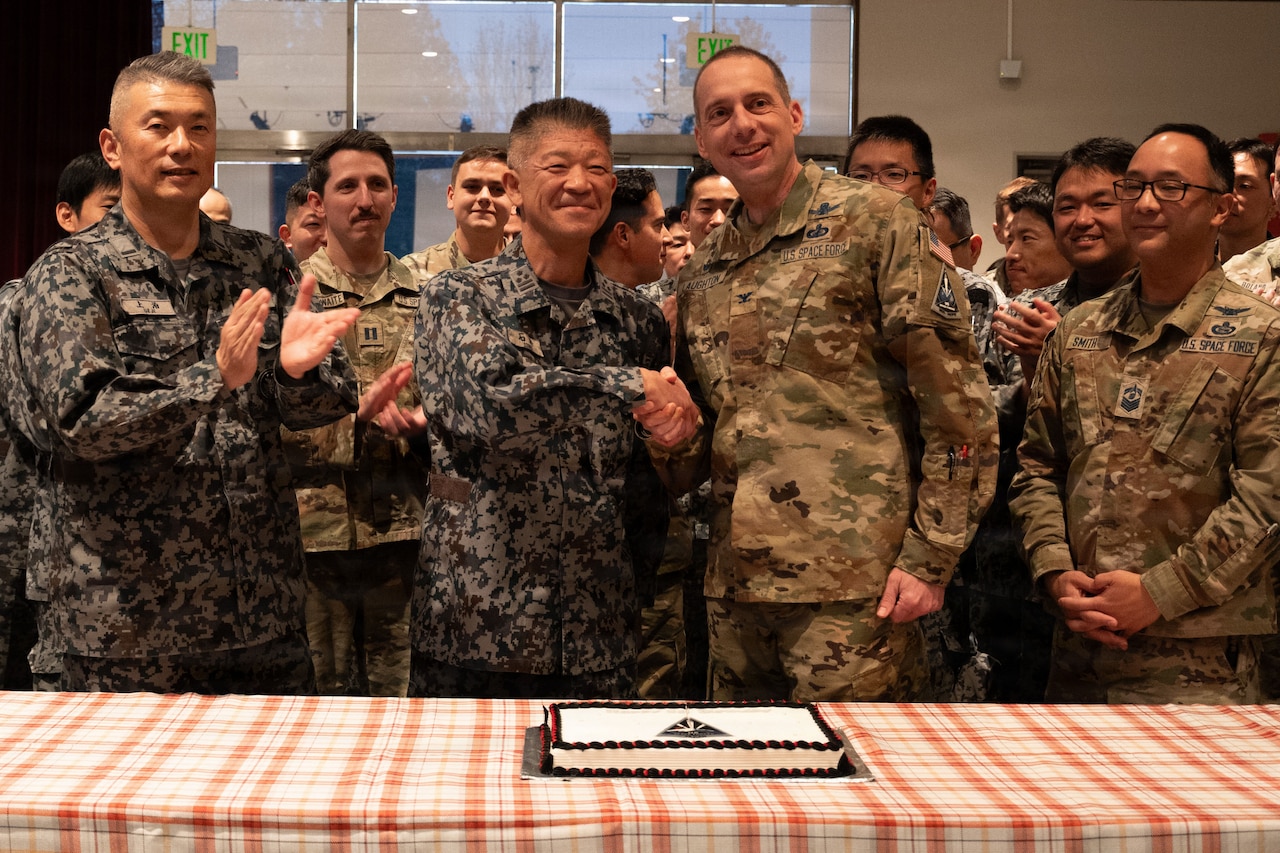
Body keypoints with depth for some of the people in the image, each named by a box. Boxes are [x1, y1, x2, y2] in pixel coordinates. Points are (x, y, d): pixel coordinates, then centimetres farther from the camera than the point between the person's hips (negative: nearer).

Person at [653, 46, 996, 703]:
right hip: (735, 586, 6)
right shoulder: (702, 272, 15)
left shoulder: (875, 222, -3)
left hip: (851, 583, -6)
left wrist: (929, 559, -11)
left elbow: (958, 401, -7)